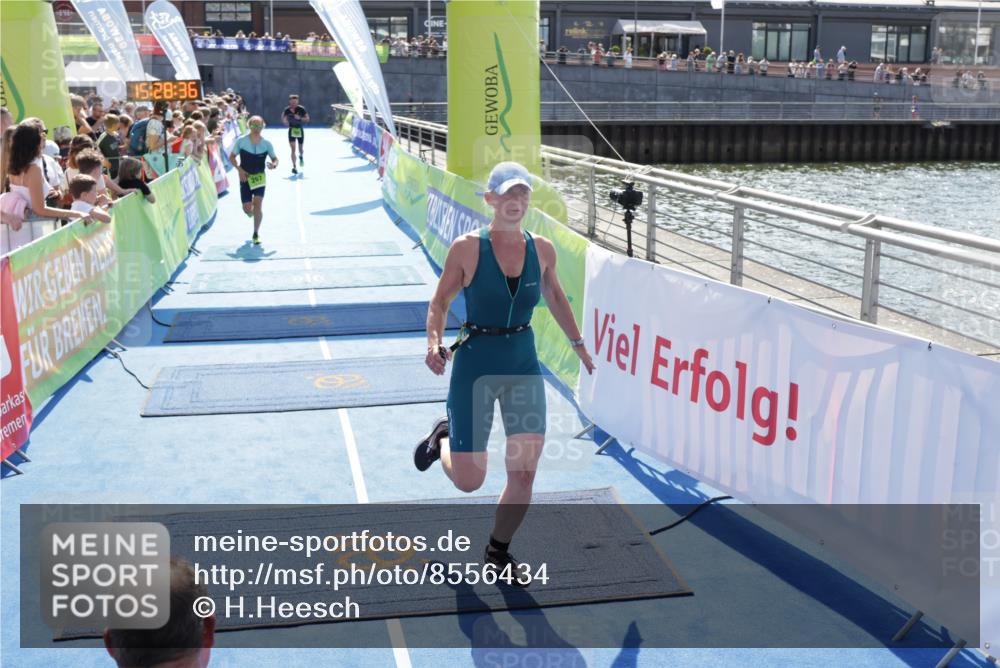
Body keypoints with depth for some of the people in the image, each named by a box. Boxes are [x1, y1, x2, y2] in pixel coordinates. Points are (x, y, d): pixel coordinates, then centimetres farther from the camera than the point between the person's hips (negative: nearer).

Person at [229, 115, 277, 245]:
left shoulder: (266, 143, -5)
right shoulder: (241, 141, -8)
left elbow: (275, 158, 5)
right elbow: (232, 157, 0)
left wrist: (274, 164, -19)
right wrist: (239, 169, -15)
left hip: (259, 177, 0)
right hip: (245, 177, 0)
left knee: (258, 204, -13)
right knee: (247, 208, -1)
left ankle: (256, 234, 1)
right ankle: (251, 212, 40)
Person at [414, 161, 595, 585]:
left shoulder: (542, 250, 0)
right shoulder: (467, 248, -11)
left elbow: (554, 296, 17)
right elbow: (440, 301, -5)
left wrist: (578, 343, 18)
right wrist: (434, 343, -21)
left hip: (524, 363, 4)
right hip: (475, 363, -3)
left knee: (524, 472, 1)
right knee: (469, 481, 0)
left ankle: (498, 550, 25)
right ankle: (443, 437, 36)